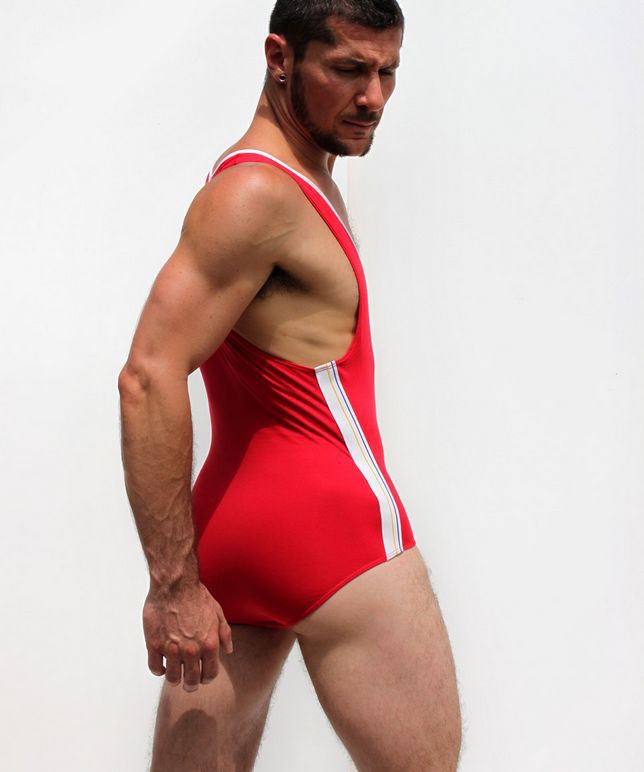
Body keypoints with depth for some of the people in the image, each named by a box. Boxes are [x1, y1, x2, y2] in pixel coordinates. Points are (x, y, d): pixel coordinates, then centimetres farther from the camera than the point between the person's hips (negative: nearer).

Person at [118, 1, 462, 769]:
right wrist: (174, 583, -21)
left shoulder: (299, 185, 18)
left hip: (229, 528, 10)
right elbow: (149, 377, -21)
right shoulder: (260, 193, -12)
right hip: (329, 529, -9)